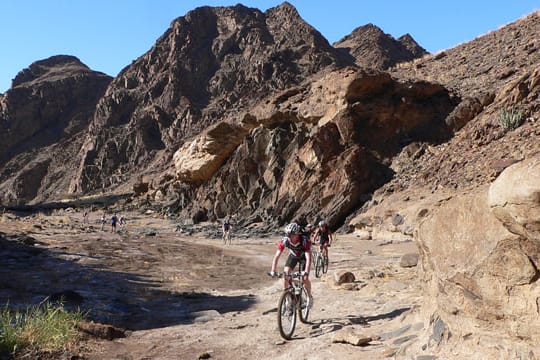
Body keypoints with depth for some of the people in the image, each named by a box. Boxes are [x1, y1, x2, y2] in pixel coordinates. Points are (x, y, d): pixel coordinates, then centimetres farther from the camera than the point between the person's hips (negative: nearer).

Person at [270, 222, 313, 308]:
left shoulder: (305, 240, -39)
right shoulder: (284, 241, -31)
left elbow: (308, 258, -44)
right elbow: (276, 256, -31)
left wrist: (306, 272, -57)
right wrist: (273, 271, -43)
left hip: (303, 257, -2)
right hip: (293, 256, 3)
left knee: (304, 278, -16)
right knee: (285, 274, -16)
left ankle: (310, 297, 12)